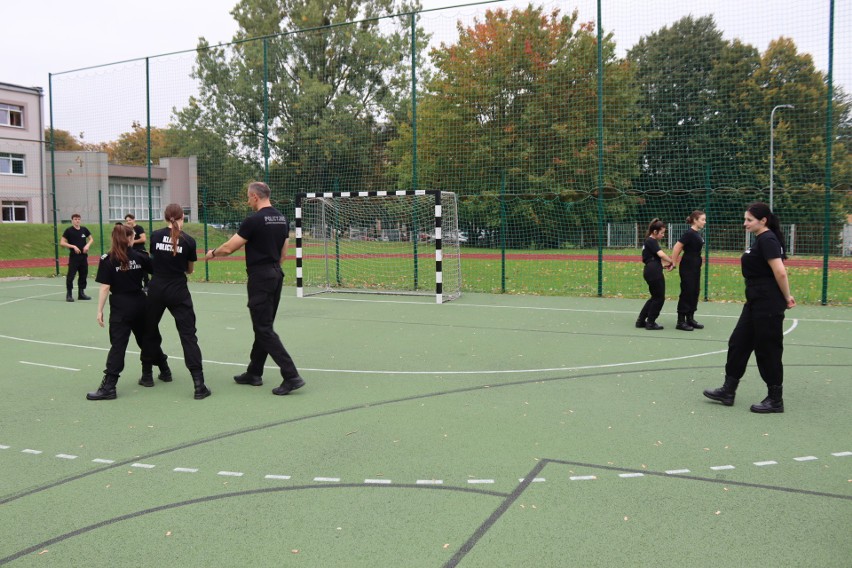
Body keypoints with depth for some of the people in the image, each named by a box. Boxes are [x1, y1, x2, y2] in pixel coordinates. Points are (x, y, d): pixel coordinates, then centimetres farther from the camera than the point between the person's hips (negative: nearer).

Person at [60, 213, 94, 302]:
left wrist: (88, 245, -2)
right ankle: (69, 294, 1)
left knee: (83, 275, 9)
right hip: (73, 257, -5)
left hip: (83, 256, 5)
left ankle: (81, 293, 19)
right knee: (70, 275, -6)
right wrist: (73, 246, -17)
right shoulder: (69, 230, -5)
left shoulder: (84, 229, 7)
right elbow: (62, 243, -7)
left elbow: (91, 239, 18)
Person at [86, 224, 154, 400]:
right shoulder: (139, 257, 2)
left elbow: (105, 288, -10)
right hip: (139, 303, 4)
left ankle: (109, 386, -10)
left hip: (121, 307, -4)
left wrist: (100, 310, -5)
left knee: (118, 345, -6)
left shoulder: (107, 260, -7)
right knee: (146, 340, 20)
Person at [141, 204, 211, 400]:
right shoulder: (189, 241, -5)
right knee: (188, 334, -4)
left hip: (156, 289, 2)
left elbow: (153, 258, 14)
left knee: (150, 330, 20)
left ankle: (147, 375, 32)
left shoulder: (155, 235, -1)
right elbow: (190, 270, 6)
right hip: (178, 292, -2)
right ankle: (199, 384, -13)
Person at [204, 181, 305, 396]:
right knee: (263, 327, 16)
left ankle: (291, 376, -11)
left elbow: (228, 248, -9)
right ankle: (254, 373, 26)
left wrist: (212, 253, 10)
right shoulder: (282, 219, 9)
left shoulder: (254, 220, -15)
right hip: (276, 275, 8)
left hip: (260, 277, -8)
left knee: (264, 329, -6)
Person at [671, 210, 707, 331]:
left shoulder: (697, 234, 11)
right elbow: (677, 247, -20)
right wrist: (674, 263, -16)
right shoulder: (689, 233, -16)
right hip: (687, 268, -9)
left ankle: (690, 319, 21)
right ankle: (681, 321, 2)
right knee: (686, 293, -4)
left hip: (695, 267, 9)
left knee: (695, 293, 12)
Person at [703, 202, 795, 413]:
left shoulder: (767, 240, -17)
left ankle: (776, 400, 13)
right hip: (756, 303, 10)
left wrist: (786, 298, -12)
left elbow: (780, 271, -22)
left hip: (768, 306, -10)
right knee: (739, 343, 12)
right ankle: (728, 391, 20)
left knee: (768, 350, 0)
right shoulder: (761, 240, 14)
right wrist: (785, 296, 13)